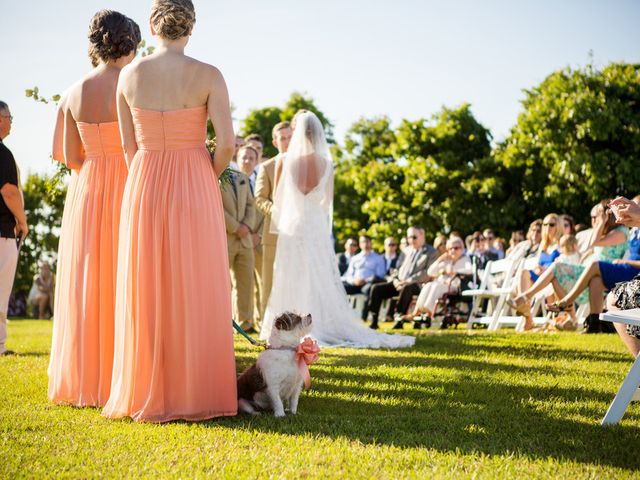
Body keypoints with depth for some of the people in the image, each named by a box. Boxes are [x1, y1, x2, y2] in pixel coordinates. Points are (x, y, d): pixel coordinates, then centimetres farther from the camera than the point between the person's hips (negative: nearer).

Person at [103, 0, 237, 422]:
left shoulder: (130, 76, 1)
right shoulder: (208, 76, -7)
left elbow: (130, 146, 7)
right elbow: (227, 143, -12)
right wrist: (209, 179, 7)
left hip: (143, 189, 2)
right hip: (195, 188, -2)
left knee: (147, 295, 8)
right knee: (195, 294, 3)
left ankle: (147, 393, 11)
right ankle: (195, 392, 6)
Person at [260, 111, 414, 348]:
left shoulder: (284, 162, -8)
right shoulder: (326, 163, -3)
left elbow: (278, 198, 4)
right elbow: (328, 199, 9)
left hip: (292, 225, -2)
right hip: (318, 226, 2)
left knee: (294, 281, 3)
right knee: (322, 281, 8)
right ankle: (326, 325, 8)